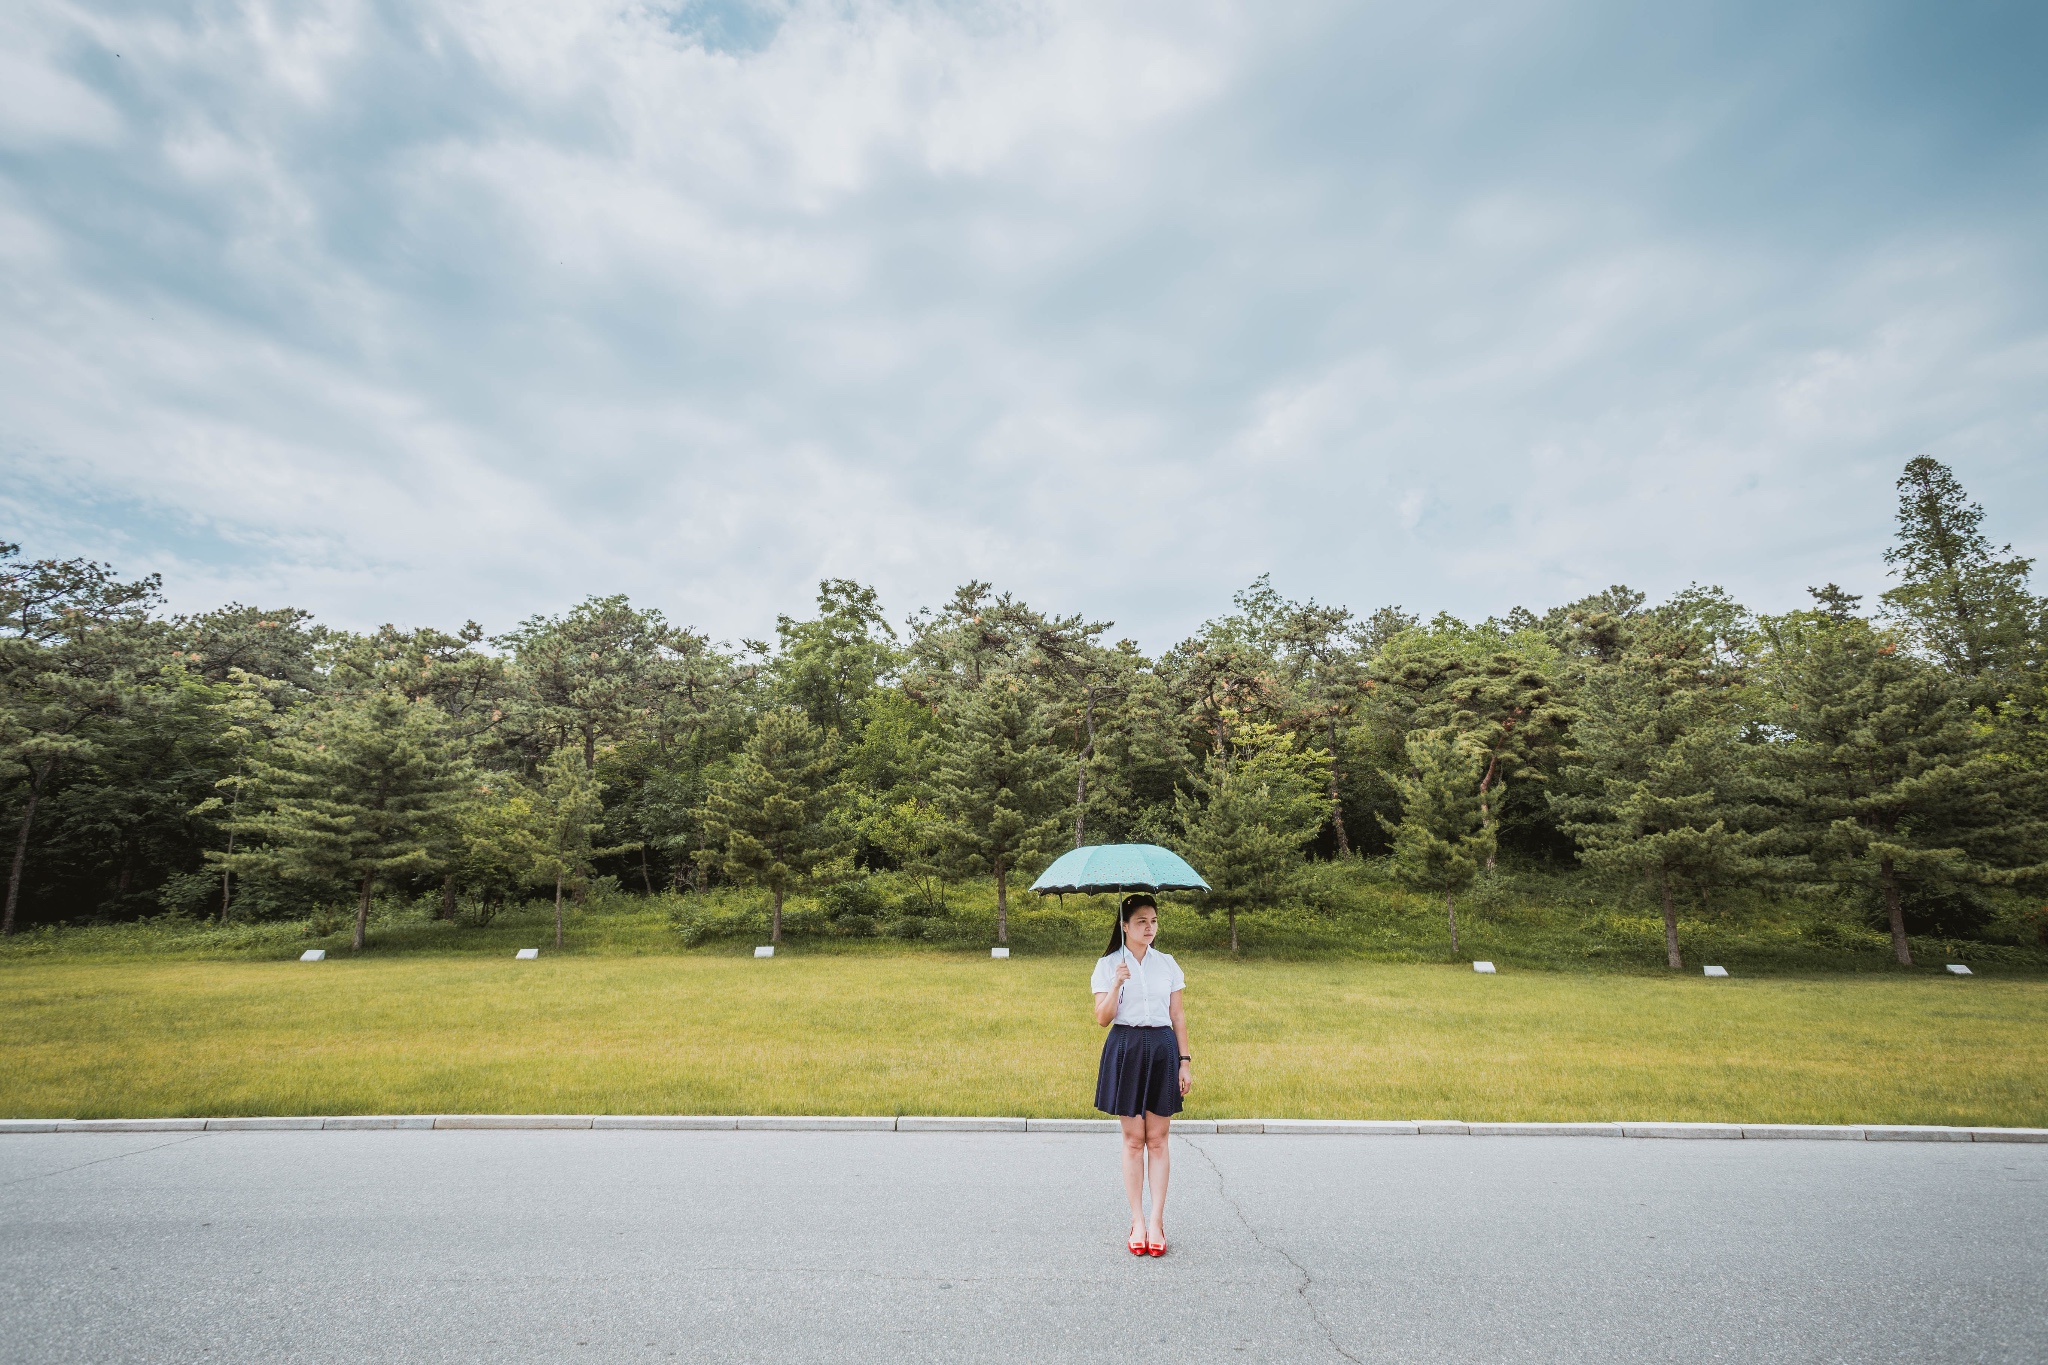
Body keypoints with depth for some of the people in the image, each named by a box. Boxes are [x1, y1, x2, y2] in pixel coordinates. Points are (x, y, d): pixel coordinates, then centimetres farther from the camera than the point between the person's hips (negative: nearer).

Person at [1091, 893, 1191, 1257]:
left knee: (1157, 1138, 4)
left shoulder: (1167, 964, 6)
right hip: (1125, 1050, -1)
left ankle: (1157, 1221, 11)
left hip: (1163, 1050, 2)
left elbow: (1178, 1016, 8)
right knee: (1133, 1139, 4)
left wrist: (1185, 1061, 2)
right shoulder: (1108, 965, 0)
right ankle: (1137, 1221, 13)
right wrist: (1116, 985, -20)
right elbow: (1102, 1018, -5)